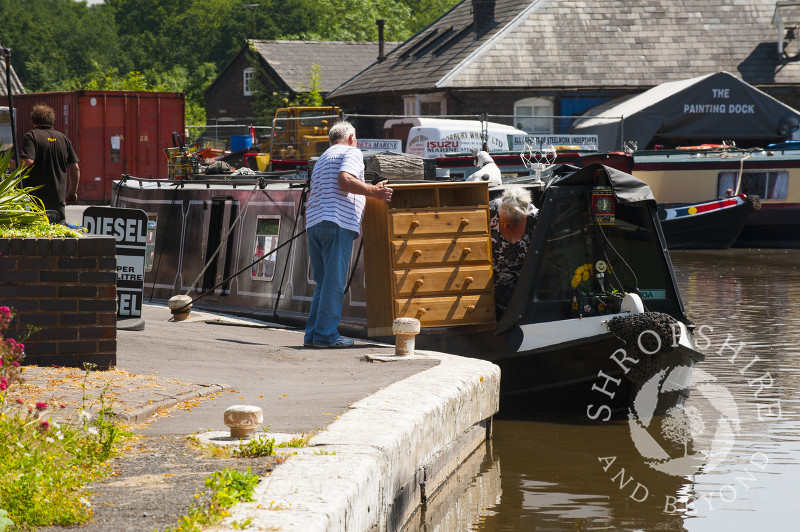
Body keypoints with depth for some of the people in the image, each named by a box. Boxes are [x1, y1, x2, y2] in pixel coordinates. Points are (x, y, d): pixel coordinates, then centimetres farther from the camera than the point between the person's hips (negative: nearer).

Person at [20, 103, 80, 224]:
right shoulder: (63, 138, 12)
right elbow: (75, 168, 11)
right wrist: (73, 192, 21)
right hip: (59, 198, 5)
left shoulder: (31, 136, -3)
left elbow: (28, 161, -19)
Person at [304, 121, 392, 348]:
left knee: (323, 283, 11)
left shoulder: (322, 159, 29)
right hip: (338, 222, -8)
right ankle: (326, 334, -12)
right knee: (334, 283, -9)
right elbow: (345, 180, -16)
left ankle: (313, 334, 6)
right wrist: (373, 191, -12)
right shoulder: (352, 153, 4)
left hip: (314, 223, 8)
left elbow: (311, 199, 30)